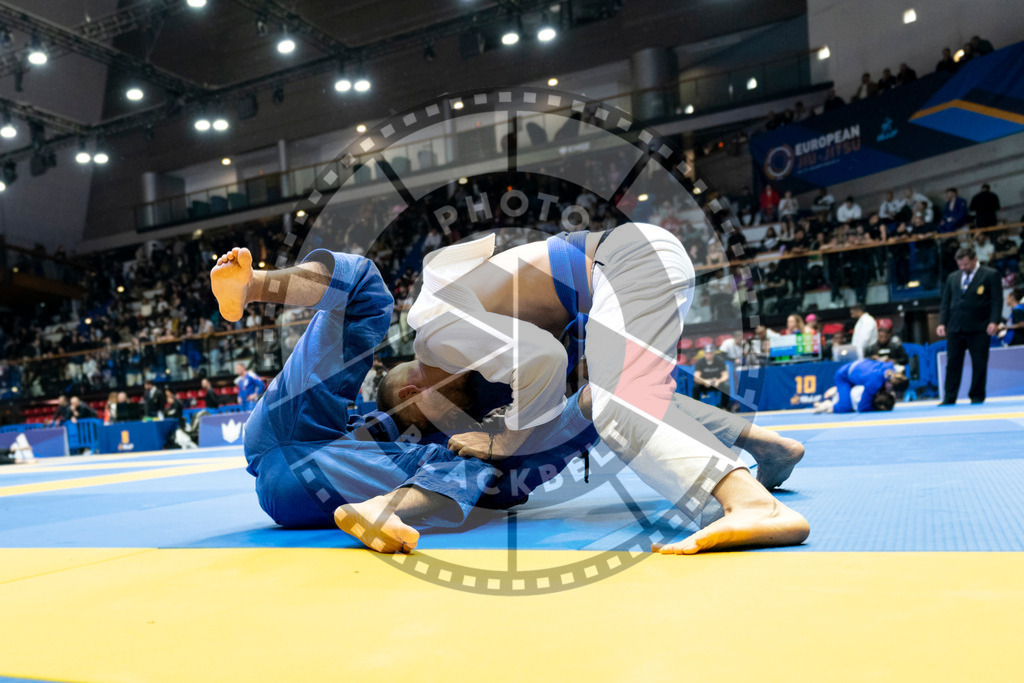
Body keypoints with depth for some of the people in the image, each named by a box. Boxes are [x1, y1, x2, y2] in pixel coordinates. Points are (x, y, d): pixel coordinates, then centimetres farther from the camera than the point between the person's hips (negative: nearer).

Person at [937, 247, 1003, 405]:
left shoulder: (990, 275, 3)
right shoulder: (952, 277, 16)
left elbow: (997, 301, -3)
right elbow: (946, 302, 15)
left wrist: (994, 322, -15)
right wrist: (942, 323, 4)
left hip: (978, 328, -4)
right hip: (955, 328, 4)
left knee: (979, 364, 2)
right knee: (952, 363, 2)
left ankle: (977, 397, 11)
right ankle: (949, 399, 4)